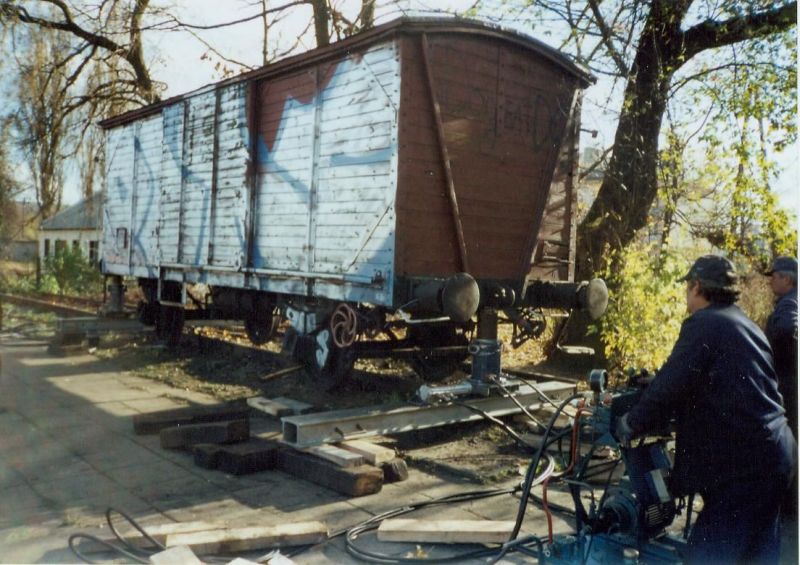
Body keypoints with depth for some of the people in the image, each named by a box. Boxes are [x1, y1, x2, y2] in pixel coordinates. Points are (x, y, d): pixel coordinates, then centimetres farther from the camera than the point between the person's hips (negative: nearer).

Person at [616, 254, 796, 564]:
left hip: (742, 464, -10)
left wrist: (632, 423, -4)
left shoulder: (704, 324, -11)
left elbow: (669, 387, -18)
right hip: (772, 457, 10)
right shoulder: (746, 326, 17)